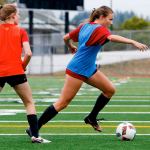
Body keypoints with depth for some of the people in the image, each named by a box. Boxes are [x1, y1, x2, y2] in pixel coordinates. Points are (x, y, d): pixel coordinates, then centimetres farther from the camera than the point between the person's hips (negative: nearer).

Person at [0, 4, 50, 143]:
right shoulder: (20, 31, 3)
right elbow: (28, 53, -8)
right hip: (15, 71, -2)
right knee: (29, 103, 11)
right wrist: (23, 66, 8)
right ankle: (35, 135, 4)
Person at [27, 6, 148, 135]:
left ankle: (92, 118, 19)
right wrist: (133, 42, -47)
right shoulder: (100, 29, -16)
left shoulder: (84, 26, 9)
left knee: (110, 90, 7)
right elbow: (112, 37, -37)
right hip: (77, 70, -10)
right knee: (63, 103, -5)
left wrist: (71, 47, 36)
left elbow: (66, 38, 15)